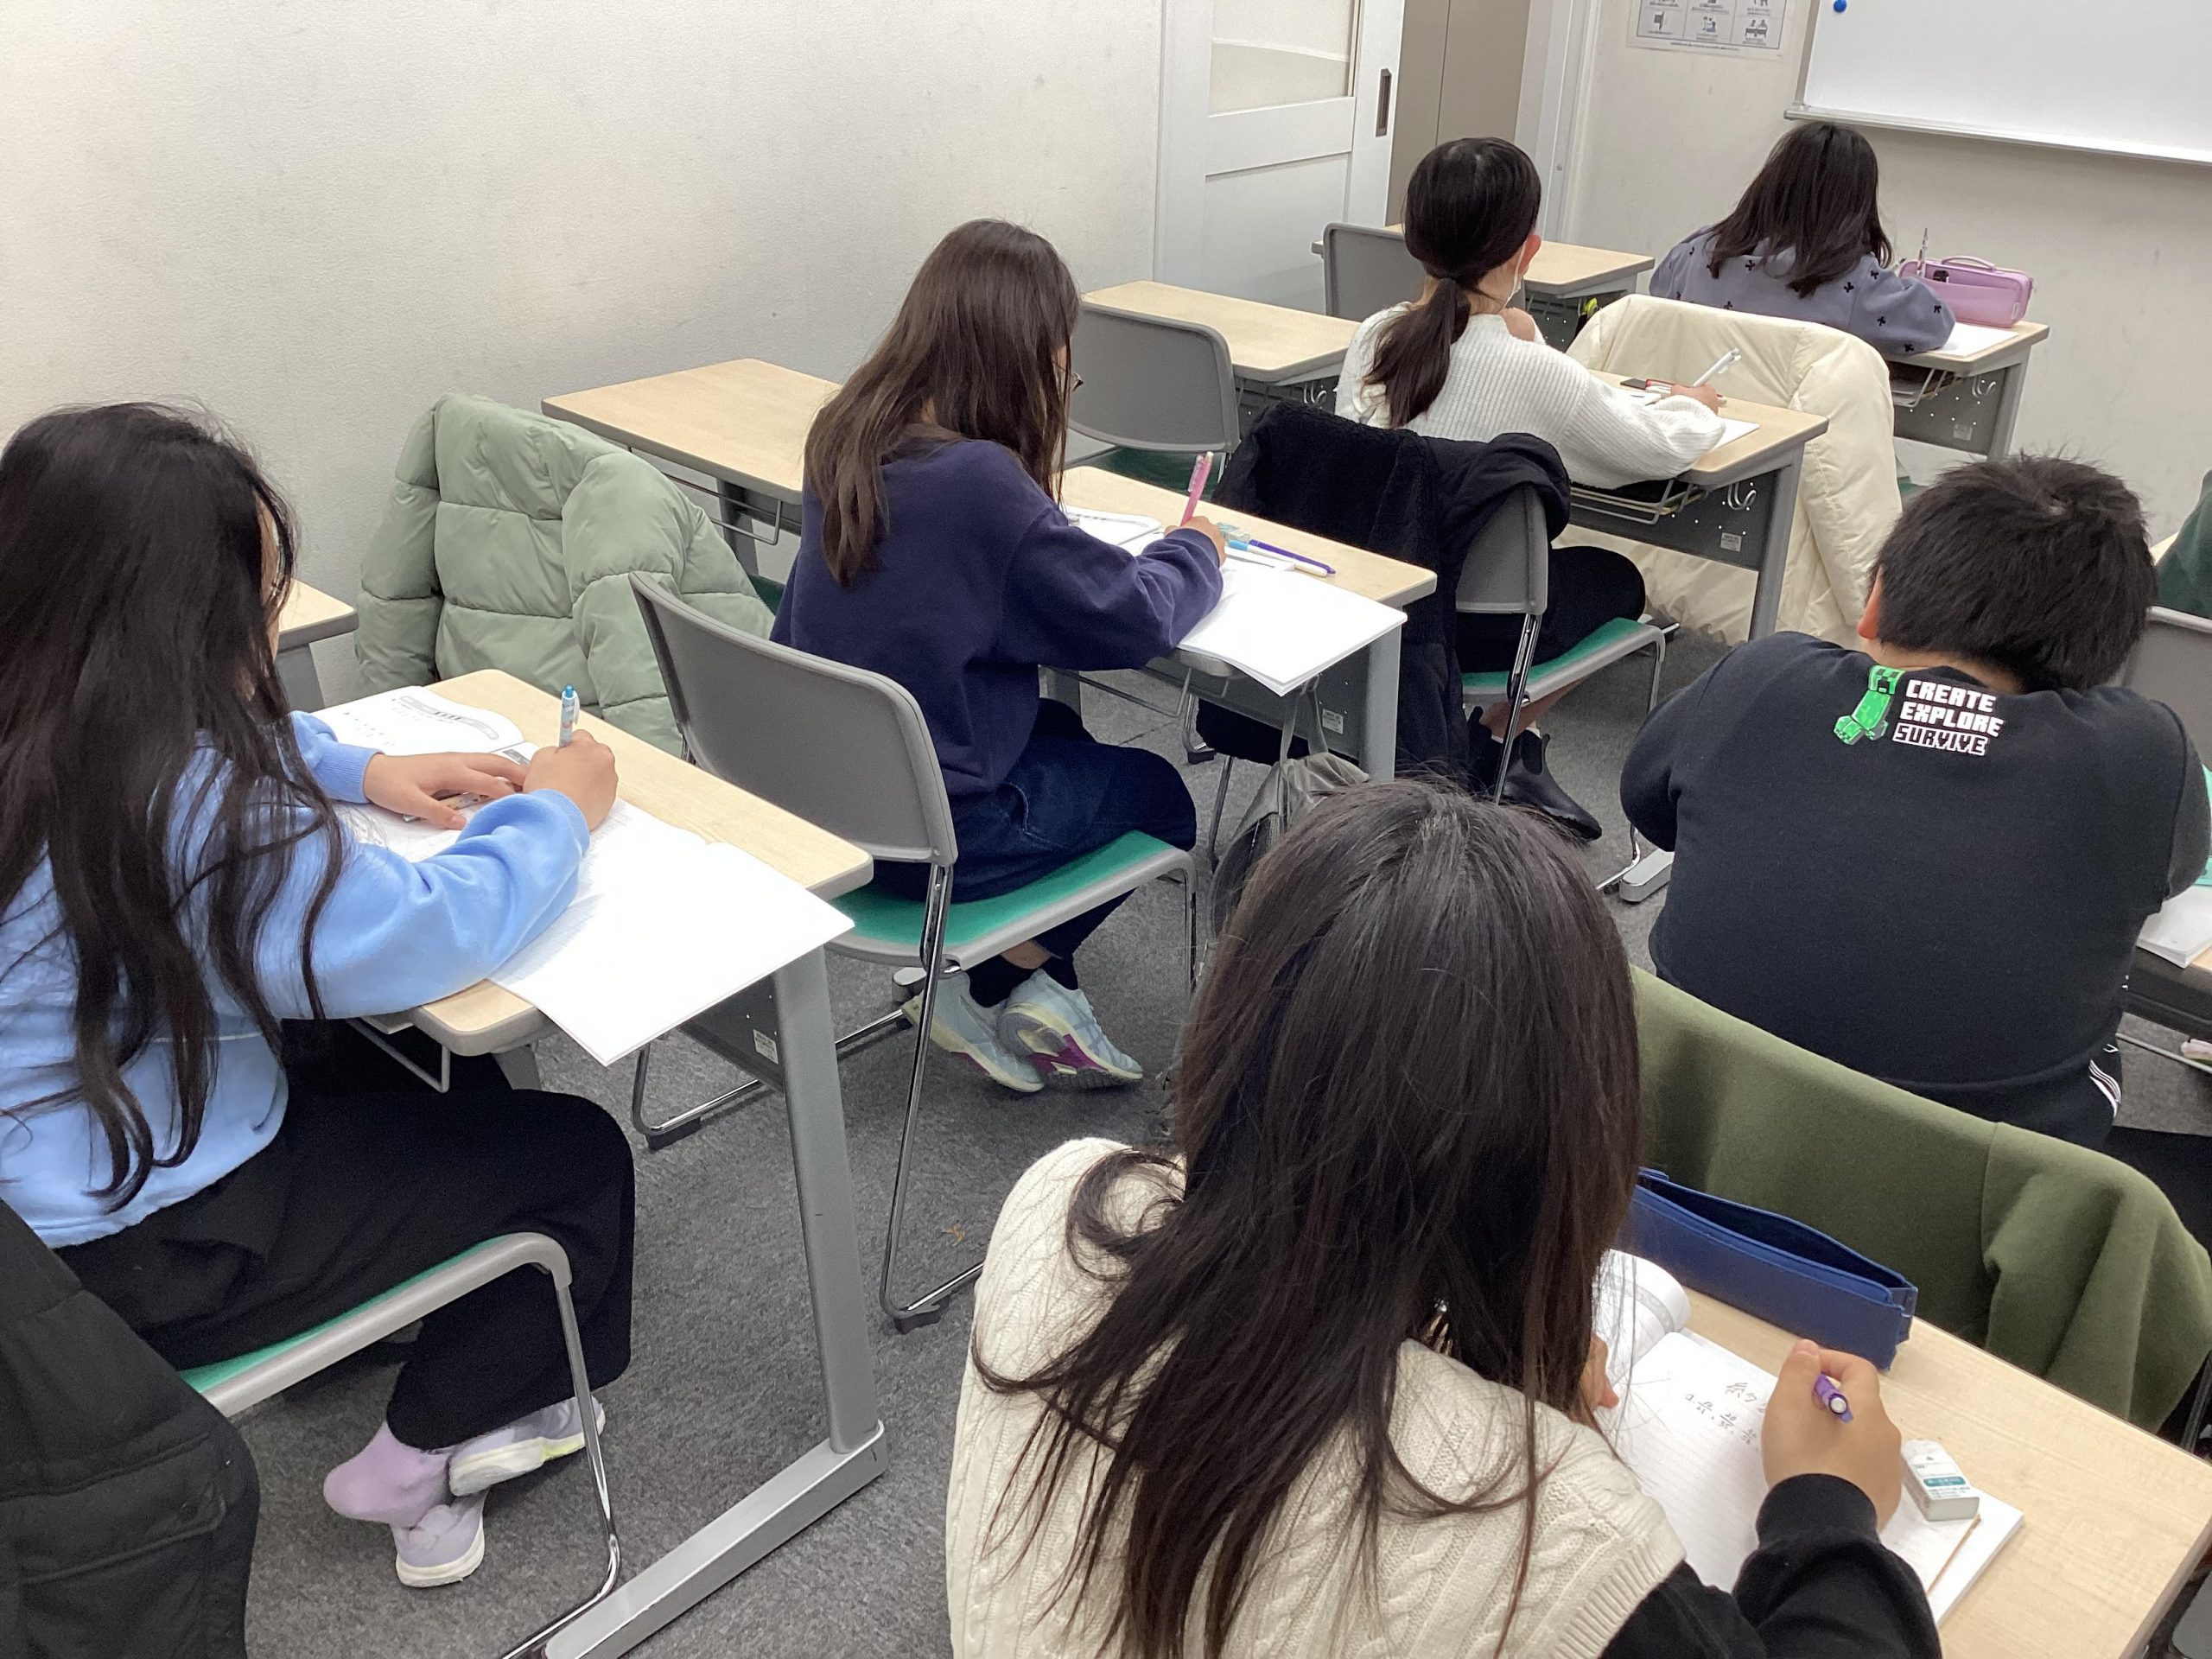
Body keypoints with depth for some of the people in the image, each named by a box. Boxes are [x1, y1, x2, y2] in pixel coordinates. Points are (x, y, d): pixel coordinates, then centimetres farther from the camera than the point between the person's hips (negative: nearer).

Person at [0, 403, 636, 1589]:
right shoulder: (180, 810, -32)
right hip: (142, 1252, -9)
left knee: (442, 1079, 23)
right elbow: (427, 938, -28)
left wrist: (362, 770, 4)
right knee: (575, 1155, 5)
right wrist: (556, 813, -11)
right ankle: (421, 1455, 22)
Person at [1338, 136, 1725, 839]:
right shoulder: (1532, 370, -21)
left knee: (1549, 560, 32)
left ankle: (1498, 757, 29)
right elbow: (1658, 450, -6)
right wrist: (1693, 407, 15)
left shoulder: (1373, 337, -5)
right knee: (1616, 577, 24)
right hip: (1464, 625, -6)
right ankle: (1497, 749, 19)